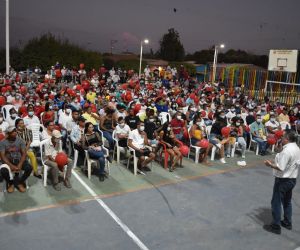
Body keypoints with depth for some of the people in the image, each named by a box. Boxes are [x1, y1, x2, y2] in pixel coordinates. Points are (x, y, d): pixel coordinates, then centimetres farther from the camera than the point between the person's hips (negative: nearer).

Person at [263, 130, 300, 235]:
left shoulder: (286, 150, -25)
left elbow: (281, 168, -27)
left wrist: (270, 164, -11)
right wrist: (276, 162, 13)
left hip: (283, 180, -9)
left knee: (276, 202, 3)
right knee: (287, 201, 22)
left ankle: (276, 226, 11)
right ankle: (287, 223, 34)